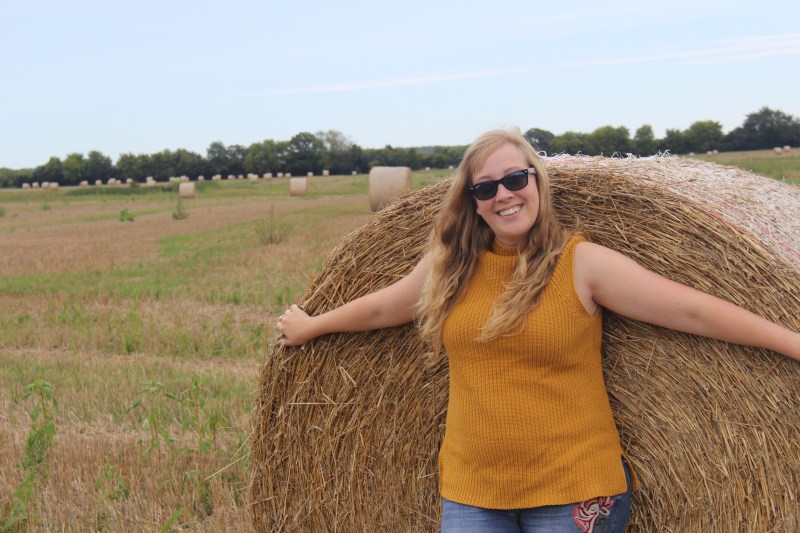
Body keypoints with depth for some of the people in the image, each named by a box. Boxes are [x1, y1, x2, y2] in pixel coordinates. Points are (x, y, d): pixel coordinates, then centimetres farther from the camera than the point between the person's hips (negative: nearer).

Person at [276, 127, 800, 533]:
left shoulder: (582, 263, -7)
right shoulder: (451, 264, 5)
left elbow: (693, 310, -8)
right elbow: (379, 308, 21)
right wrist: (311, 328, 33)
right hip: (470, 490, 4)